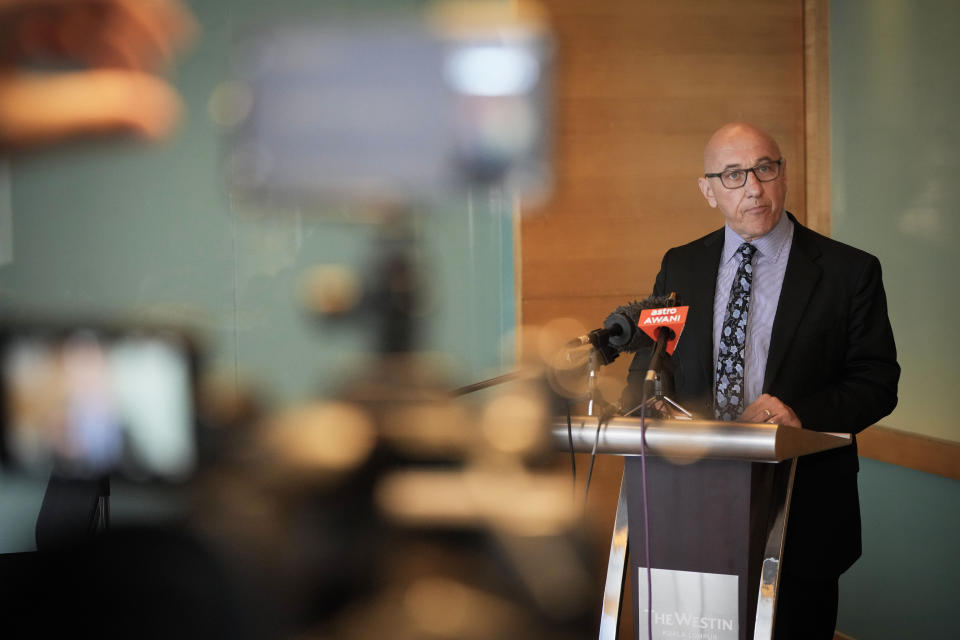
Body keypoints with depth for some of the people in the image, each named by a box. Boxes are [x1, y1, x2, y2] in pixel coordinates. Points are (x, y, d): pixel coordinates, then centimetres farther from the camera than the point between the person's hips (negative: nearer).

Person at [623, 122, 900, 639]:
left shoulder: (849, 271, -1)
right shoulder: (680, 267, 10)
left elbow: (878, 382, -2)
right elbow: (649, 366, 12)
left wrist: (801, 414, -19)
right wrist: (631, 408, -11)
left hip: (802, 518, -2)